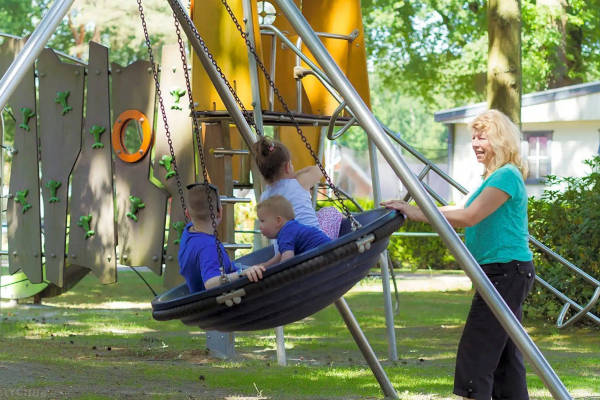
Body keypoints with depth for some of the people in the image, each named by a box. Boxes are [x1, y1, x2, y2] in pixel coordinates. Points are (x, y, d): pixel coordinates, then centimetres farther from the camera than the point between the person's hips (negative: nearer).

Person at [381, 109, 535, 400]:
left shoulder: (506, 176, -13)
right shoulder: (495, 176, 19)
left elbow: (469, 217, -20)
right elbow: (470, 214, 23)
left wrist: (418, 213, -18)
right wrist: (417, 211, 17)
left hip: (506, 272, -11)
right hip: (505, 274, 11)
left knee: (476, 355, -12)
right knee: (503, 356, 11)